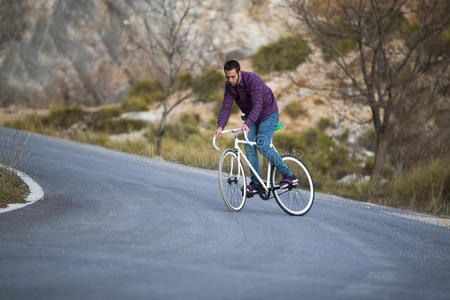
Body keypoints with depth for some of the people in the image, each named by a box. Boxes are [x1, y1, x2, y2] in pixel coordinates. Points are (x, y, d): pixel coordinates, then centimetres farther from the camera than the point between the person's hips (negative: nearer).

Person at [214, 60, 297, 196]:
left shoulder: (253, 80, -29)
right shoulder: (229, 85, -7)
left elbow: (257, 104, -37)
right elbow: (226, 107, -9)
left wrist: (247, 123, -51)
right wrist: (220, 126, -25)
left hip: (268, 114, -7)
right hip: (251, 116, 7)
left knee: (262, 146, -20)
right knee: (249, 147, -8)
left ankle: (289, 175, -11)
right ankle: (256, 183, -2)